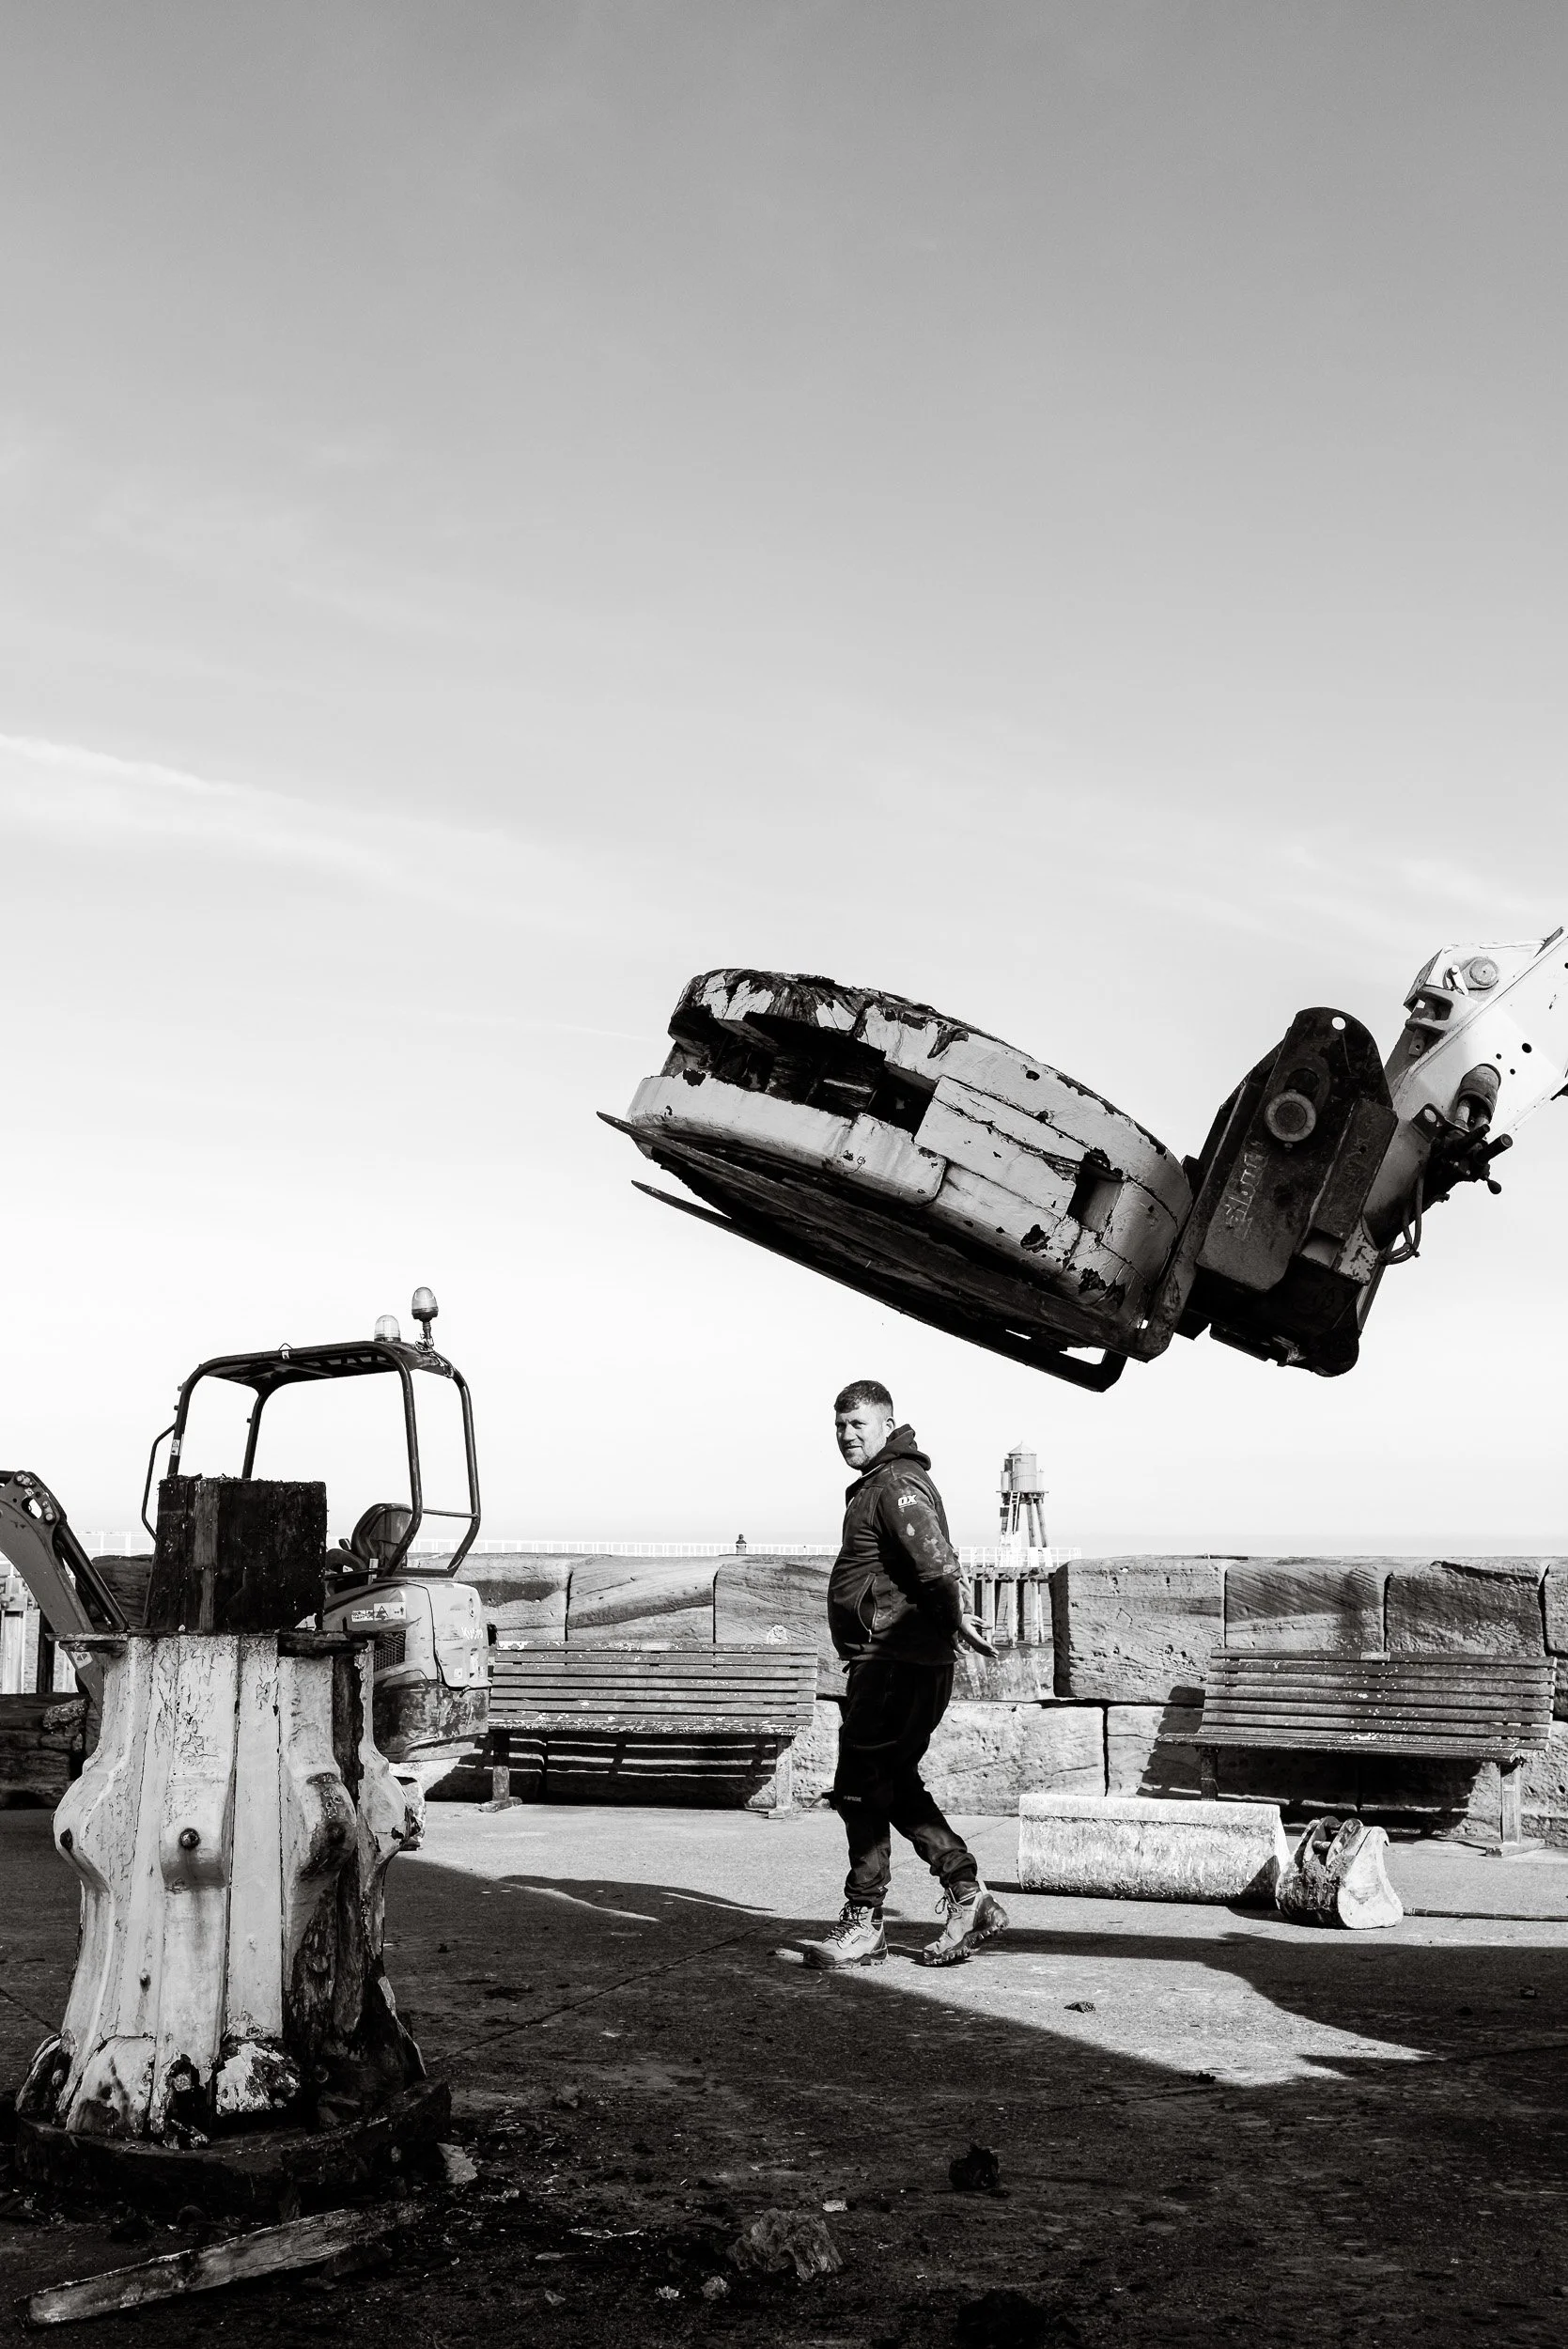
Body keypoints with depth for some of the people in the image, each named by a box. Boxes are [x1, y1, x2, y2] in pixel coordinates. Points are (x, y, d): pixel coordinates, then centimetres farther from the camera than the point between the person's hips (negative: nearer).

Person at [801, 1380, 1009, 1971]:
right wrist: (951, 1623, 20)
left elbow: (937, 1564, -27)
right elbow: (939, 1569, 26)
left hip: (896, 1663, -11)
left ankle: (863, 1923, 4)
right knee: (896, 1786, 15)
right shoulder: (878, 1485, 20)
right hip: (884, 1662, 11)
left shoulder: (897, 1486, -14)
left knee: (860, 1788, -4)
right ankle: (967, 1899, 17)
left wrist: (953, 1622, -17)